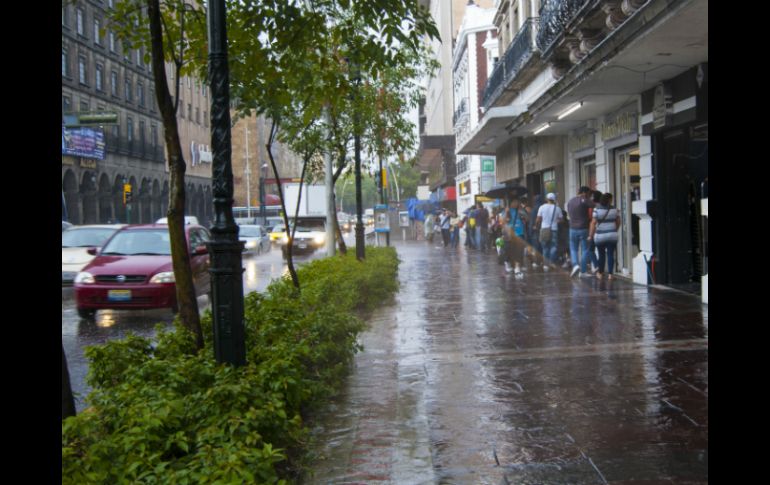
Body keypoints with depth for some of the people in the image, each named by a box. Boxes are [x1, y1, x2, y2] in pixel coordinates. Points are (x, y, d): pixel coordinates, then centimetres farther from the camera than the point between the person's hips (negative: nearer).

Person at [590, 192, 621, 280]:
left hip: (600, 236, -1)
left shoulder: (597, 210, -8)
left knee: (601, 255, 10)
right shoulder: (614, 209, 1)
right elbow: (618, 222, 9)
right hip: (612, 236, 1)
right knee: (611, 254, 3)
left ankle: (600, 273, 20)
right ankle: (610, 274, -1)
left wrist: (590, 235, -6)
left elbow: (593, 223, -11)